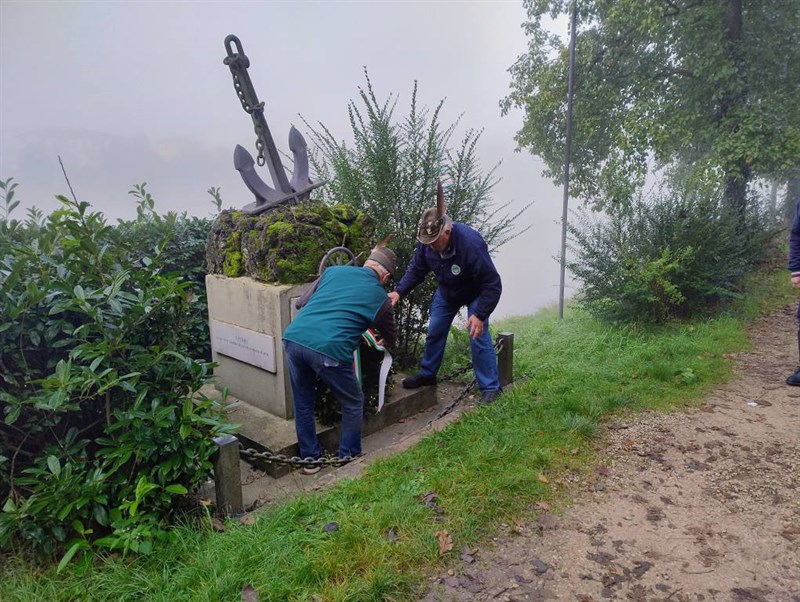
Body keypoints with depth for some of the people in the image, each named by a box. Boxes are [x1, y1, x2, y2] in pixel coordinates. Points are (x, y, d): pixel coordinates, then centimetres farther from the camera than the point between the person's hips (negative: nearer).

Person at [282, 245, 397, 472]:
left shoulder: (334, 270, 21)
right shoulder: (380, 298, 13)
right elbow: (390, 337, 30)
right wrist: (385, 343, 53)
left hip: (293, 338, 5)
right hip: (328, 349, -4)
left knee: (303, 404, 24)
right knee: (353, 404, 20)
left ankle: (310, 458, 36)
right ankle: (349, 458, 32)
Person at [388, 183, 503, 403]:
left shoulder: (471, 243, -41)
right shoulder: (426, 241, -25)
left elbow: (493, 285, -35)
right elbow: (416, 269, -8)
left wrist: (480, 315, -38)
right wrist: (399, 291, -23)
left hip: (475, 293, -5)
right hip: (446, 292, 5)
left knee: (479, 336, -11)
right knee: (434, 332, 10)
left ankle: (490, 387, 2)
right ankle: (427, 374, 29)